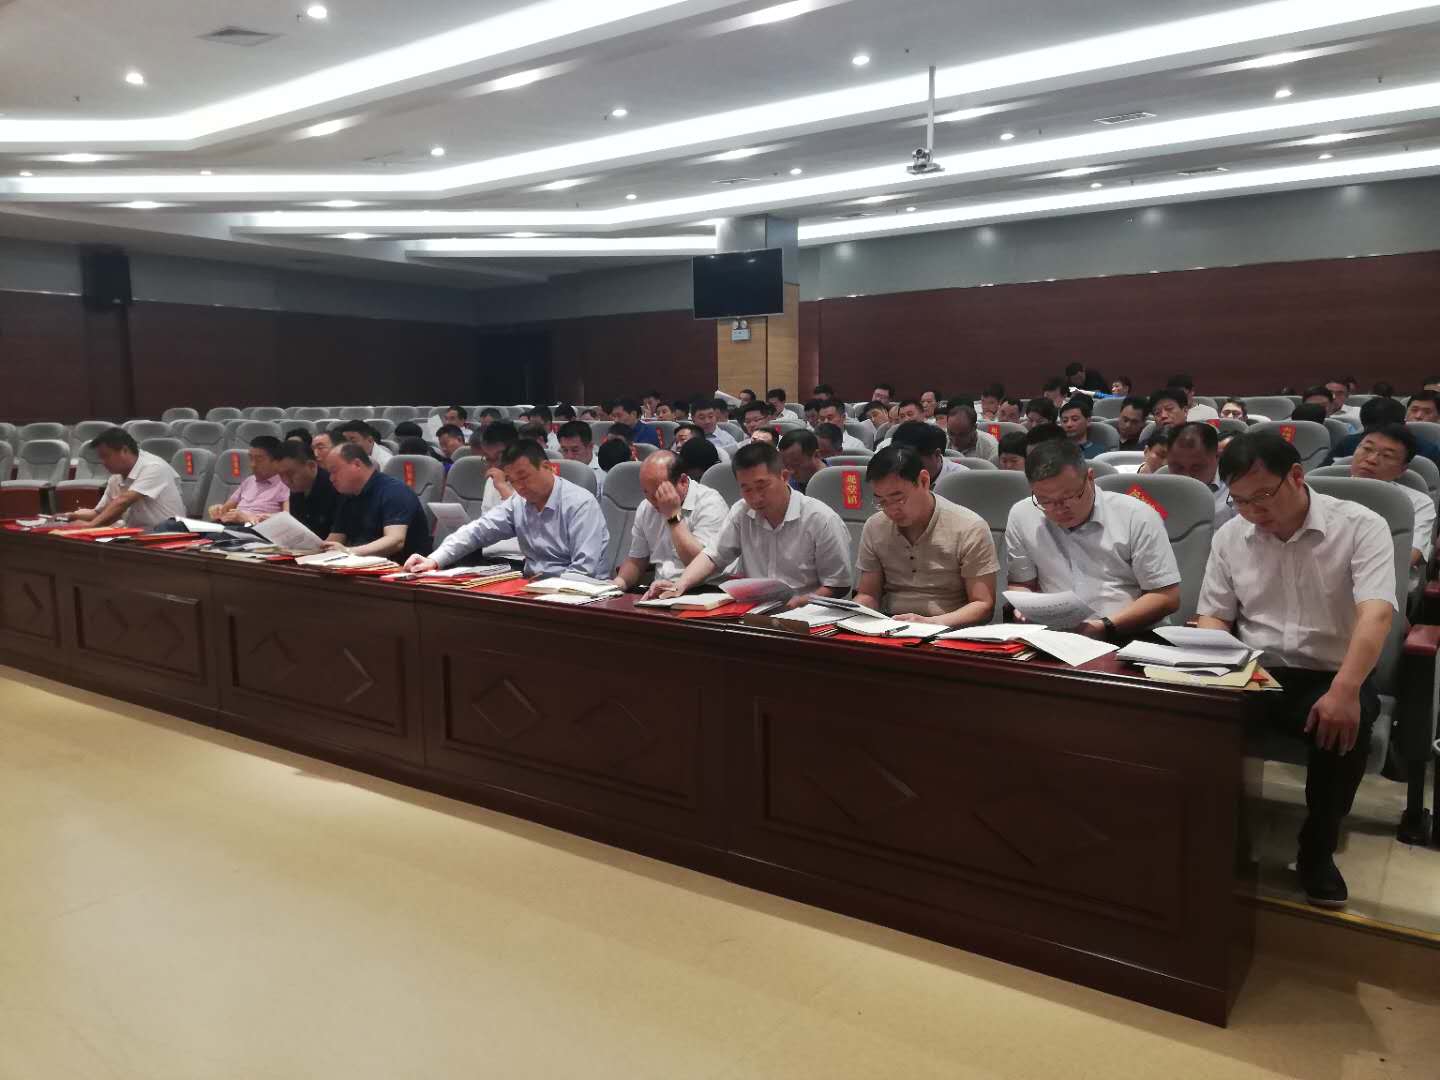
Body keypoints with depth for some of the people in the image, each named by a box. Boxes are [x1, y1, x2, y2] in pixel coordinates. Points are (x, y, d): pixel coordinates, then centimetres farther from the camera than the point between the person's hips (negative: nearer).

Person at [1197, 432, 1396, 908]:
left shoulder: (1361, 526, -9)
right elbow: (1214, 617, 10)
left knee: (1344, 726, -35)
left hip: (1331, 676, -2)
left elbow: (1375, 613, -21)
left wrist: (1345, 690, -36)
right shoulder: (1229, 536, 4)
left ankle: (1317, 851, -8)